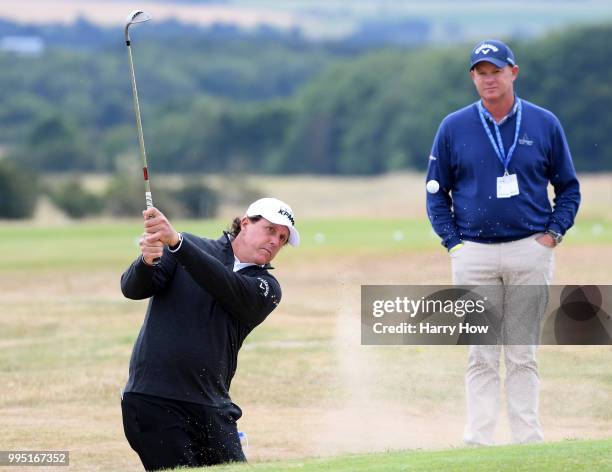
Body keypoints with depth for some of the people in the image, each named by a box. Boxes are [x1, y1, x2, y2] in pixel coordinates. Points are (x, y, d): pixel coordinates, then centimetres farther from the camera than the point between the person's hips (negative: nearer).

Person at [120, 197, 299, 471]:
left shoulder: (268, 288, 8)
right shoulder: (193, 247, 9)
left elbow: (227, 288, -13)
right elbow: (132, 289, -1)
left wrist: (175, 241, -28)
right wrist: (147, 261, -26)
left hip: (211, 411, 3)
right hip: (152, 403, -3)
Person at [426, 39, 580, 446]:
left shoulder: (545, 124, 4)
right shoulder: (454, 128, 4)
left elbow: (569, 188, 10)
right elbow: (437, 192, 10)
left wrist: (553, 234, -1)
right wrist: (453, 243, 0)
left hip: (531, 251, 0)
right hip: (474, 255, 0)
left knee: (523, 355, 3)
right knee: (481, 356, -1)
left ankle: (528, 440, 5)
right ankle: (478, 441, 0)